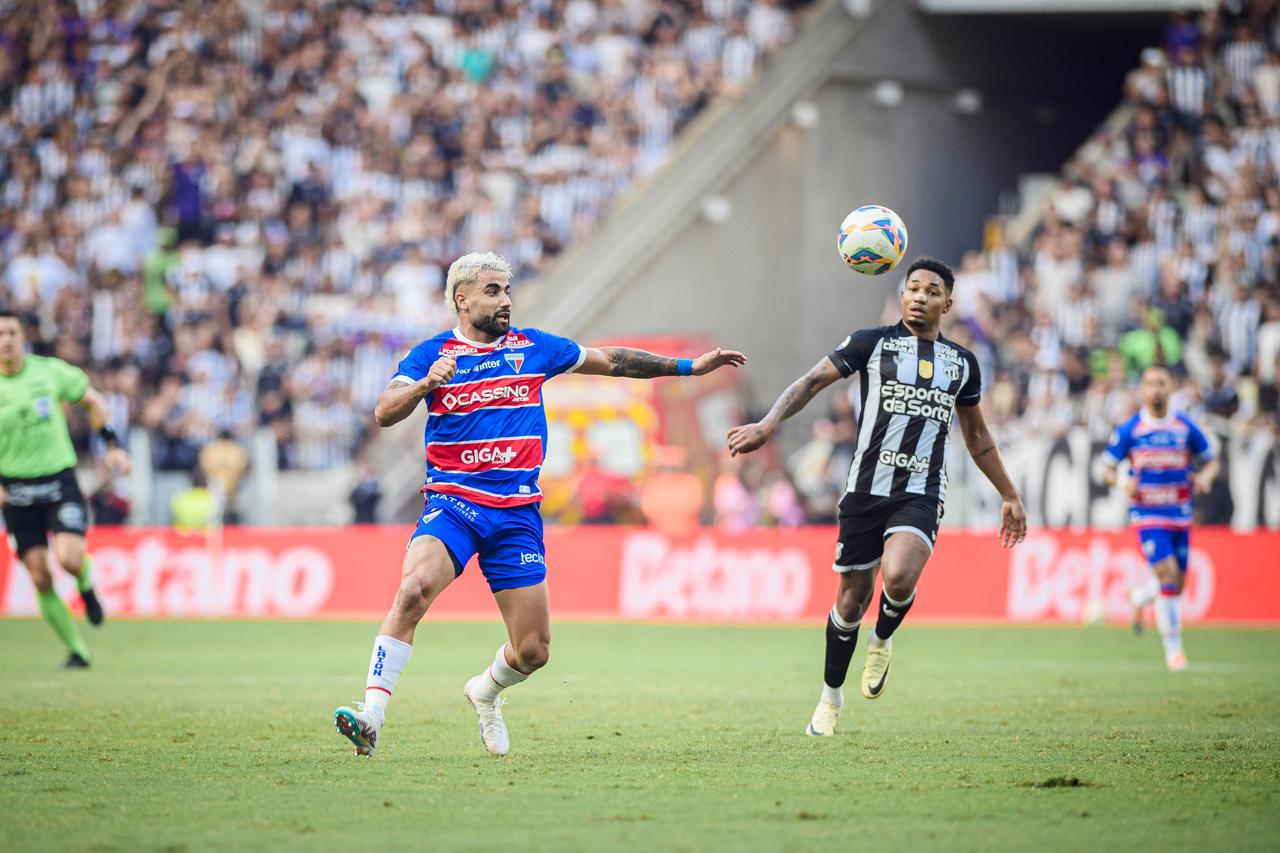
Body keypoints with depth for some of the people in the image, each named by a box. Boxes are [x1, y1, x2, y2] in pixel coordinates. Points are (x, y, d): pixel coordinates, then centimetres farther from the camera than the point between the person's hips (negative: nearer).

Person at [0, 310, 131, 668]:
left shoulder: (50, 371, -3)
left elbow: (92, 400, 14)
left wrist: (113, 446, 7)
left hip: (59, 480, -1)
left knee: (68, 558, -22)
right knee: (41, 580, -3)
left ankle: (86, 585, 15)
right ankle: (76, 651, 13)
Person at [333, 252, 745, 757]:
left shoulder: (532, 348, 11)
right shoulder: (431, 354, 1)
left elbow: (610, 361, 20)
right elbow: (384, 413, -11)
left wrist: (689, 367, 20)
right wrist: (425, 384, -31)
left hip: (518, 513, 3)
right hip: (452, 503, -3)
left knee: (533, 650, 2)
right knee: (413, 590, -32)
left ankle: (485, 692, 36)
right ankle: (371, 718, -32)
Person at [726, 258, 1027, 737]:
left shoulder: (962, 363, 12)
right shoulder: (872, 343, 3)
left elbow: (977, 436, 24)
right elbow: (812, 381, -3)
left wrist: (1009, 496, 25)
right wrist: (768, 424, -19)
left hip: (921, 494, 1)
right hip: (866, 488, 0)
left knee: (898, 577, -27)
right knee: (853, 597, 5)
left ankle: (882, 642, 6)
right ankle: (831, 695, 28)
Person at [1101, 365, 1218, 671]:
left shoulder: (1186, 428, 3)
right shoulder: (1128, 430, -2)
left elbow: (1210, 461, 11)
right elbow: (1107, 469, 4)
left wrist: (1205, 477, -12)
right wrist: (1123, 482, -17)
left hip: (1180, 515, 3)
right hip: (1147, 513, -3)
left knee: (1177, 585, 6)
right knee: (1167, 574, -18)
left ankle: (1138, 597, 41)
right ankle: (1173, 648, -8)